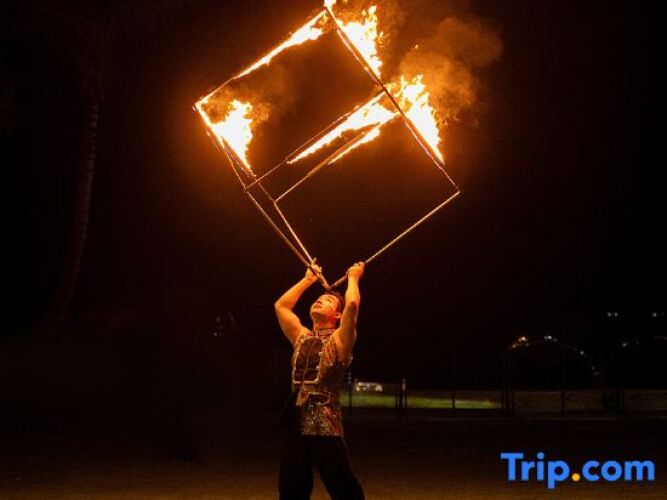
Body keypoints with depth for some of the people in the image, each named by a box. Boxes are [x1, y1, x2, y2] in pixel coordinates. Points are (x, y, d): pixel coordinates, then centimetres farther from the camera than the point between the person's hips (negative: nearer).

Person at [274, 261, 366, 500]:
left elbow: (352, 304, -12)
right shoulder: (302, 338, 18)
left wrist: (353, 278, 6)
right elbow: (281, 306, 23)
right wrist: (308, 279, 29)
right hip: (294, 423, 6)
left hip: (325, 425, -6)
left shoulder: (340, 340, 2)